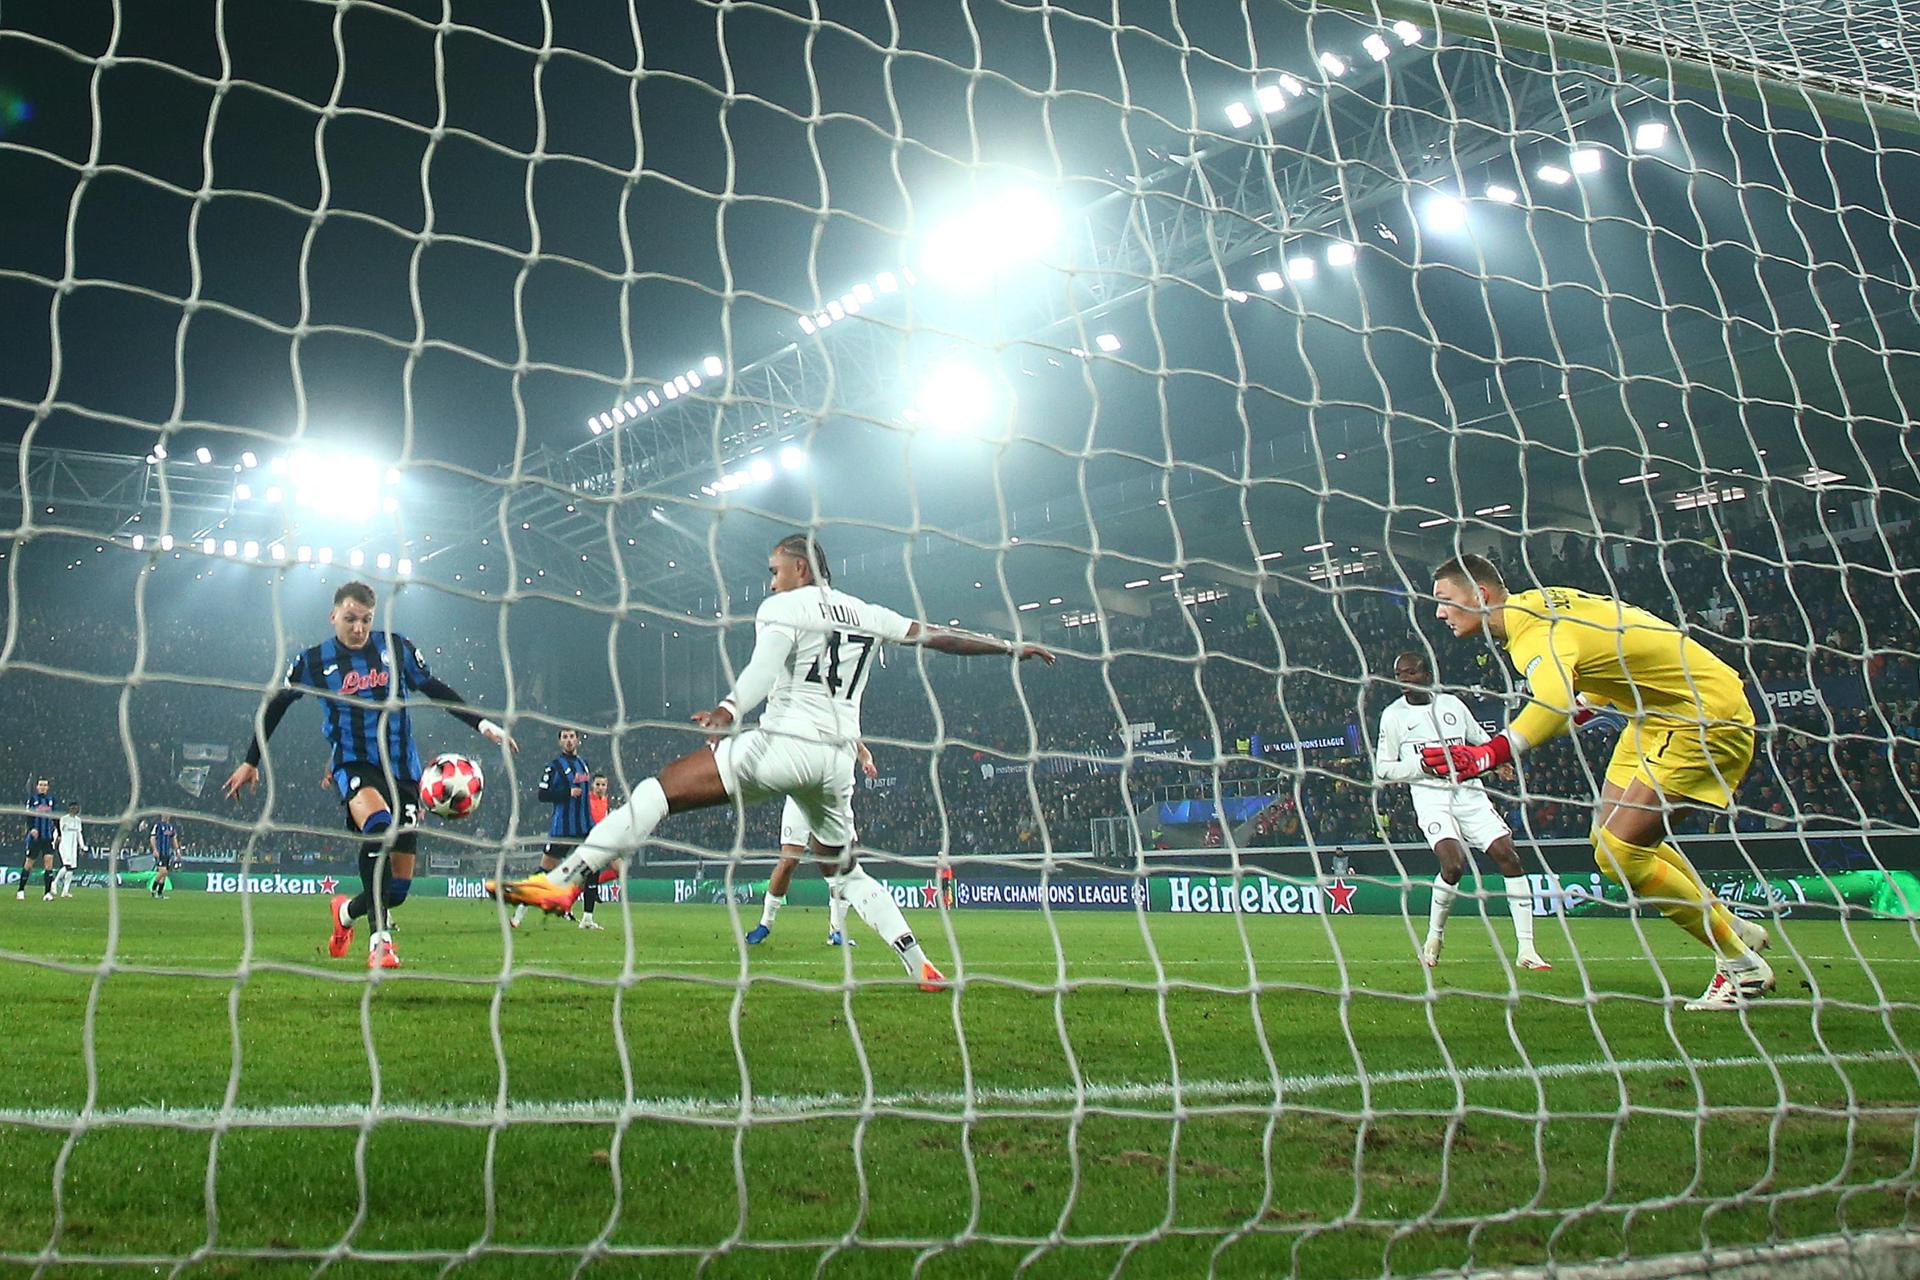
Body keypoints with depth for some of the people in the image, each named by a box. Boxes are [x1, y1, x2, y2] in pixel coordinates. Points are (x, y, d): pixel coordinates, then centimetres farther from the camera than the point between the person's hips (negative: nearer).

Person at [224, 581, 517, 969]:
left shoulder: (397, 648, 4)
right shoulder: (314, 661, 2)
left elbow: (436, 689, 12)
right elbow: (276, 706, 14)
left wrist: (482, 723, 4)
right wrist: (250, 762, 19)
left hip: (402, 769, 3)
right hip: (354, 765, -3)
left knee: (400, 885, 1)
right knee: (379, 826, -37)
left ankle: (347, 911, 36)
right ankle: (379, 938, -35)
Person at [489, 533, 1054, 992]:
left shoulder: (782, 608, 4)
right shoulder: (866, 614, 20)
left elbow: (764, 669, -15)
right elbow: (937, 635, 25)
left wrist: (730, 709, -27)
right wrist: (1014, 647, 35)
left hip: (784, 745, -6)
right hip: (838, 760, 7)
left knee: (658, 790, -6)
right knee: (843, 869, 24)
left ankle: (561, 881, -20)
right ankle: (922, 966, 16)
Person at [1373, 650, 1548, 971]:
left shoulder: (1451, 704, 12)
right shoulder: (1393, 715, 4)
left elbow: (1484, 743, 23)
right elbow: (1382, 769, 2)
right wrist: (1425, 765, -12)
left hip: (1468, 791, 4)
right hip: (1430, 796, -3)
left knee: (1508, 856, -10)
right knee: (1454, 865, -25)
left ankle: (1526, 950, -5)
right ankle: (1434, 936, 1)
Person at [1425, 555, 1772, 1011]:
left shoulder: (1536, 629, -25)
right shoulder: (1537, 604, 5)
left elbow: (1555, 702, -48)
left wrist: (1488, 754, -59)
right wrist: (1585, 705, 21)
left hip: (1707, 717, -11)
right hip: (1660, 713, 11)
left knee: (1617, 852, -14)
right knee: (1609, 836, 13)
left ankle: (1743, 967, 3)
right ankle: (1737, 930, 26)